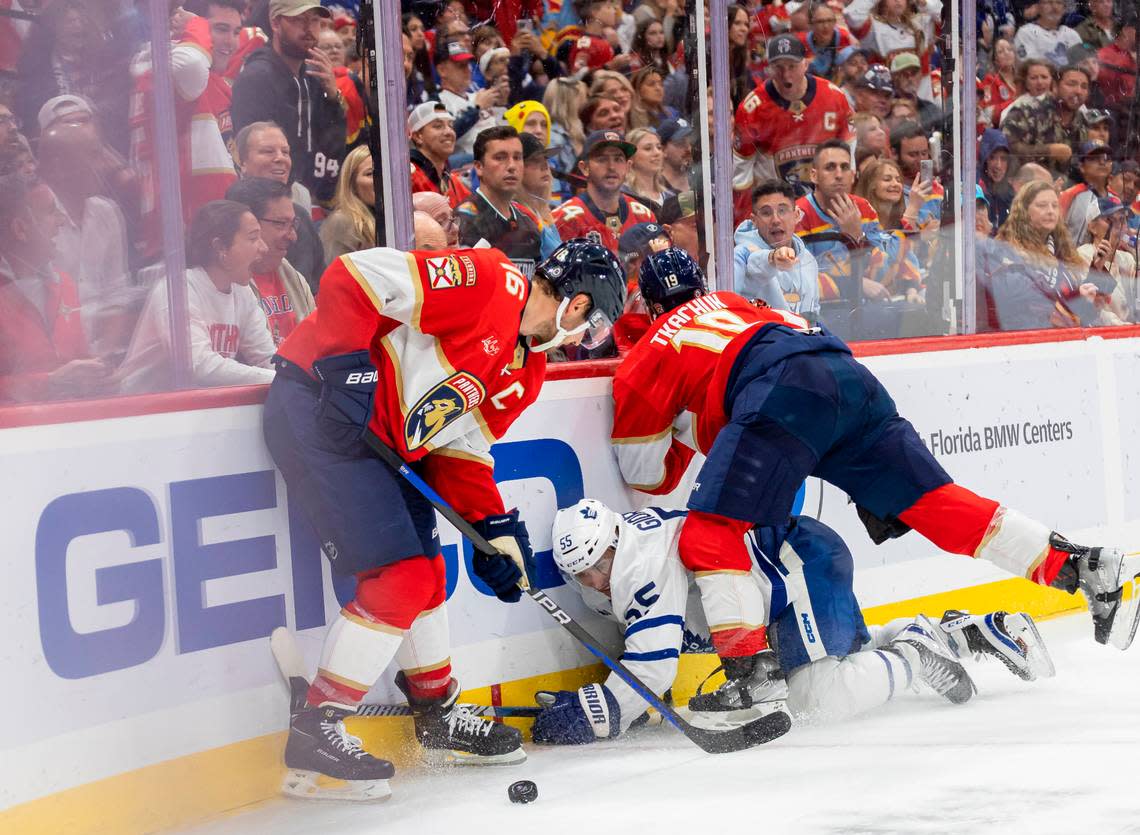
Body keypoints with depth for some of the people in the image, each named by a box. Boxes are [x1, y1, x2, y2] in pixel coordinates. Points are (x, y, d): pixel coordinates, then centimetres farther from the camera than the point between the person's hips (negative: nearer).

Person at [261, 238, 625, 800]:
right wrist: (347, 368, -25)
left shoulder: (525, 369, 13)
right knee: (400, 577, -13)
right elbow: (356, 274, -21)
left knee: (426, 575, 17)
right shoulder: (489, 283, -16)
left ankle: (439, 717, 34)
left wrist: (495, 527, 6)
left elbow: (461, 448, 16)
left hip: (382, 440, 10)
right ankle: (314, 735, -7)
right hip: (316, 405, -10)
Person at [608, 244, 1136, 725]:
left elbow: (644, 472, 20)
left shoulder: (647, 354, 21)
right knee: (933, 502, 8)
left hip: (785, 395, -7)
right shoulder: (730, 305, 39)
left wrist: (681, 453, 41)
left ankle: (749, 673, -20)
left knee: (709, 530, -5)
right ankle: (1086, 567, 5)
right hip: (850, 375, 7)